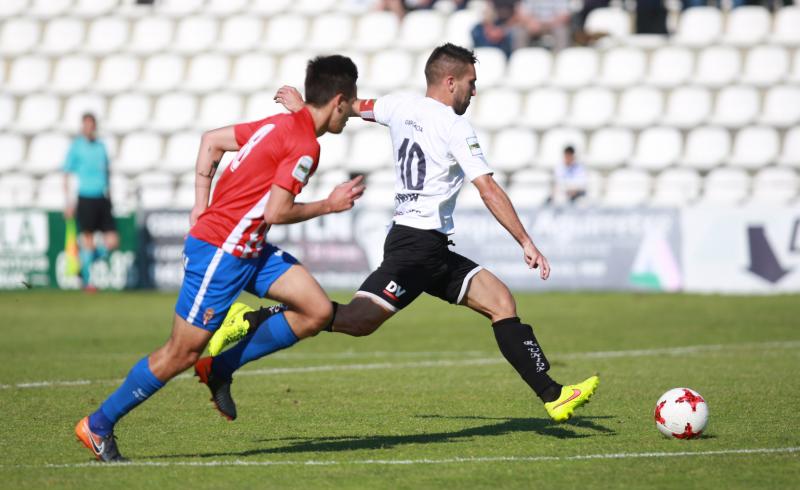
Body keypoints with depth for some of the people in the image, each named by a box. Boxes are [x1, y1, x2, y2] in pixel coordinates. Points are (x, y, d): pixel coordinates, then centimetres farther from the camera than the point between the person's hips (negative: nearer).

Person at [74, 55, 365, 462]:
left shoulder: (281, 124, 10)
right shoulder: (305, 146, -18)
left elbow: (211, 140, 16)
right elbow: (276, 212, -21)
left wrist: (203, 204, 14)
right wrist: (329, 205, -7)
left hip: (249, 250, 9)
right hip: (220, 252, -9)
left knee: (317, 311, -1)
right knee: (182, 354, -2)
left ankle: (220, 368, 9)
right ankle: (97, 426, 11)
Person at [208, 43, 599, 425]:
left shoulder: (401, 106, 11)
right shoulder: (455, 128, -10)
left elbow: (352, 107, 25)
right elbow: (489, 191, -14)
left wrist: (302, 108, 35)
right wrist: (526, 243, -13)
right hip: (419, 245, -10)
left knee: (501, 301, 6)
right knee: (358, 319, -18)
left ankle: (552, 395, 2)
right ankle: (249, 321, -19)